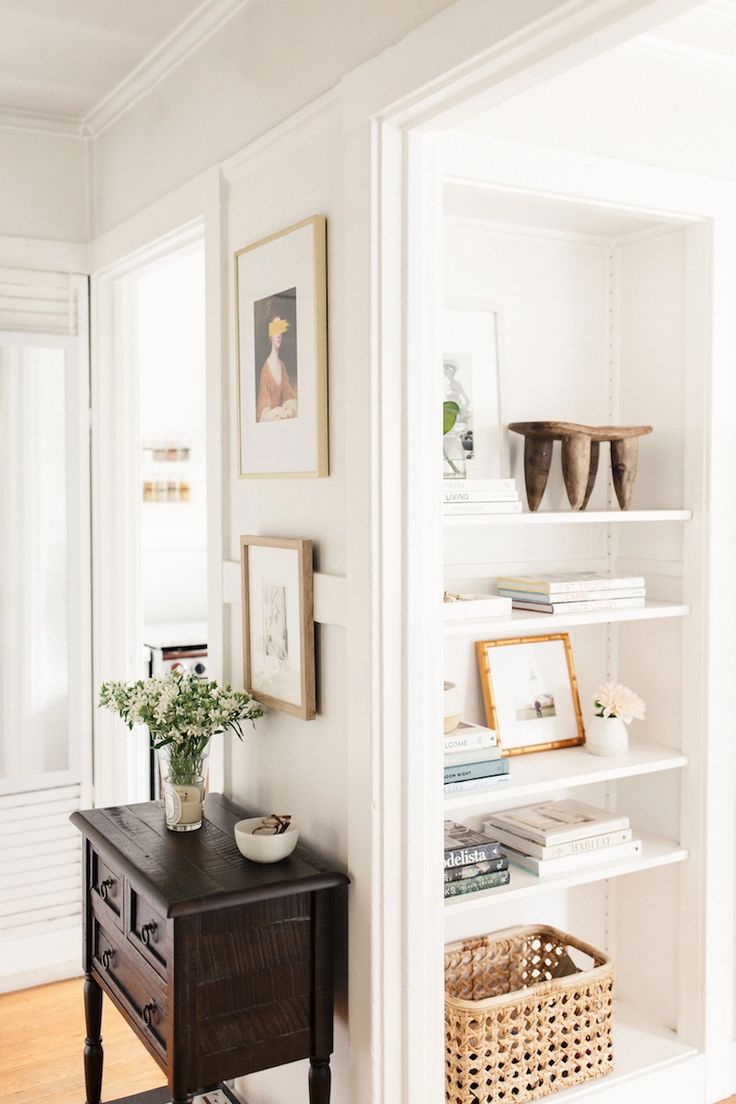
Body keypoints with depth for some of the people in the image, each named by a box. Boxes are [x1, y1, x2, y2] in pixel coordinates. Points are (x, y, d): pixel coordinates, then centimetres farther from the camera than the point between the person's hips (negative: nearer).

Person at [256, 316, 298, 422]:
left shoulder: (282, 365, 13)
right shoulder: (266, 366, -7)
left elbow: (288, 392, 11)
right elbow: (264, 398, -9)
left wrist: (291, 407, -7)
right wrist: (268, 413, -22)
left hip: (282, 411, 6)